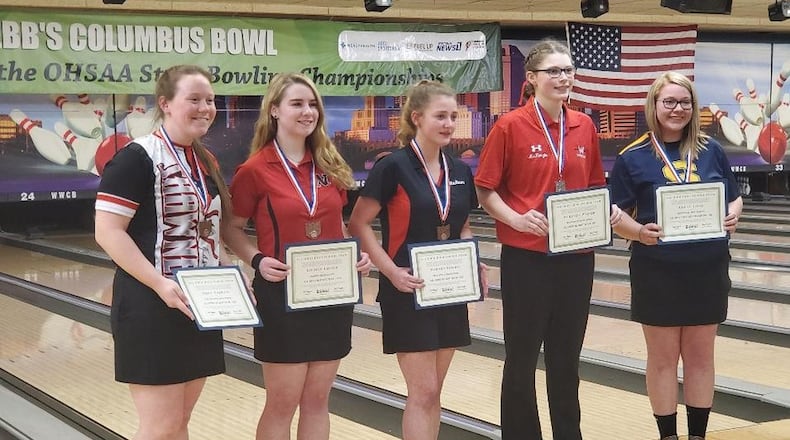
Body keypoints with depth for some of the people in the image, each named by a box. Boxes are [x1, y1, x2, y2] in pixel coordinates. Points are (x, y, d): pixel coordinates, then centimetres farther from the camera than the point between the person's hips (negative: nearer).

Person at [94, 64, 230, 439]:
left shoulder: (206, 162, 13)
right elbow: (107, 232, -18)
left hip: (200, 306, 8)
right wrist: (160, 284, -26)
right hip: (153, 306, -8)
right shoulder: (138, 157, -12)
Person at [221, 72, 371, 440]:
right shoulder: (255, 170, -8)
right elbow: (232, 228, -2)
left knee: (317, 400, 11)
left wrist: (356, 254, 0)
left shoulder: (330, 166, 7)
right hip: (282, 294, -5)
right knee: (282, 403, 2)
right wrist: (257, 260, -18)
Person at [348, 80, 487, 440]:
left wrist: (475, 265, 1)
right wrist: (391, 271, -19)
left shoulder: (460, 172, 7)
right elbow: (358, 223, -12)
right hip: (408, 291, -6)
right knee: (422, 392, -6)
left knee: (432, 391, 12)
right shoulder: (393, 167, -12)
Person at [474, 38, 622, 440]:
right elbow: (485, 189, -5)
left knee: (567, 356, 13)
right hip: (526, 256, -4)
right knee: (522, 356, 5)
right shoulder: (510, 126, -8)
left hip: (576, 256, 4)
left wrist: (607, 209, -3)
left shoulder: (584, 126, 6)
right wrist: (516, 219, -20)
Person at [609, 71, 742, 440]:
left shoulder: (711, 151, 4)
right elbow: (617, 216, -4)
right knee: (663, 357, 7)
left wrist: (732, 216, -10)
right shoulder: (632, 158, -4)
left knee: (700, 355, 11)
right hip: (656, 273, -2)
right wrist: (640, 232, -23)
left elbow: (734, 198, 12)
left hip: (708, 269, 3)